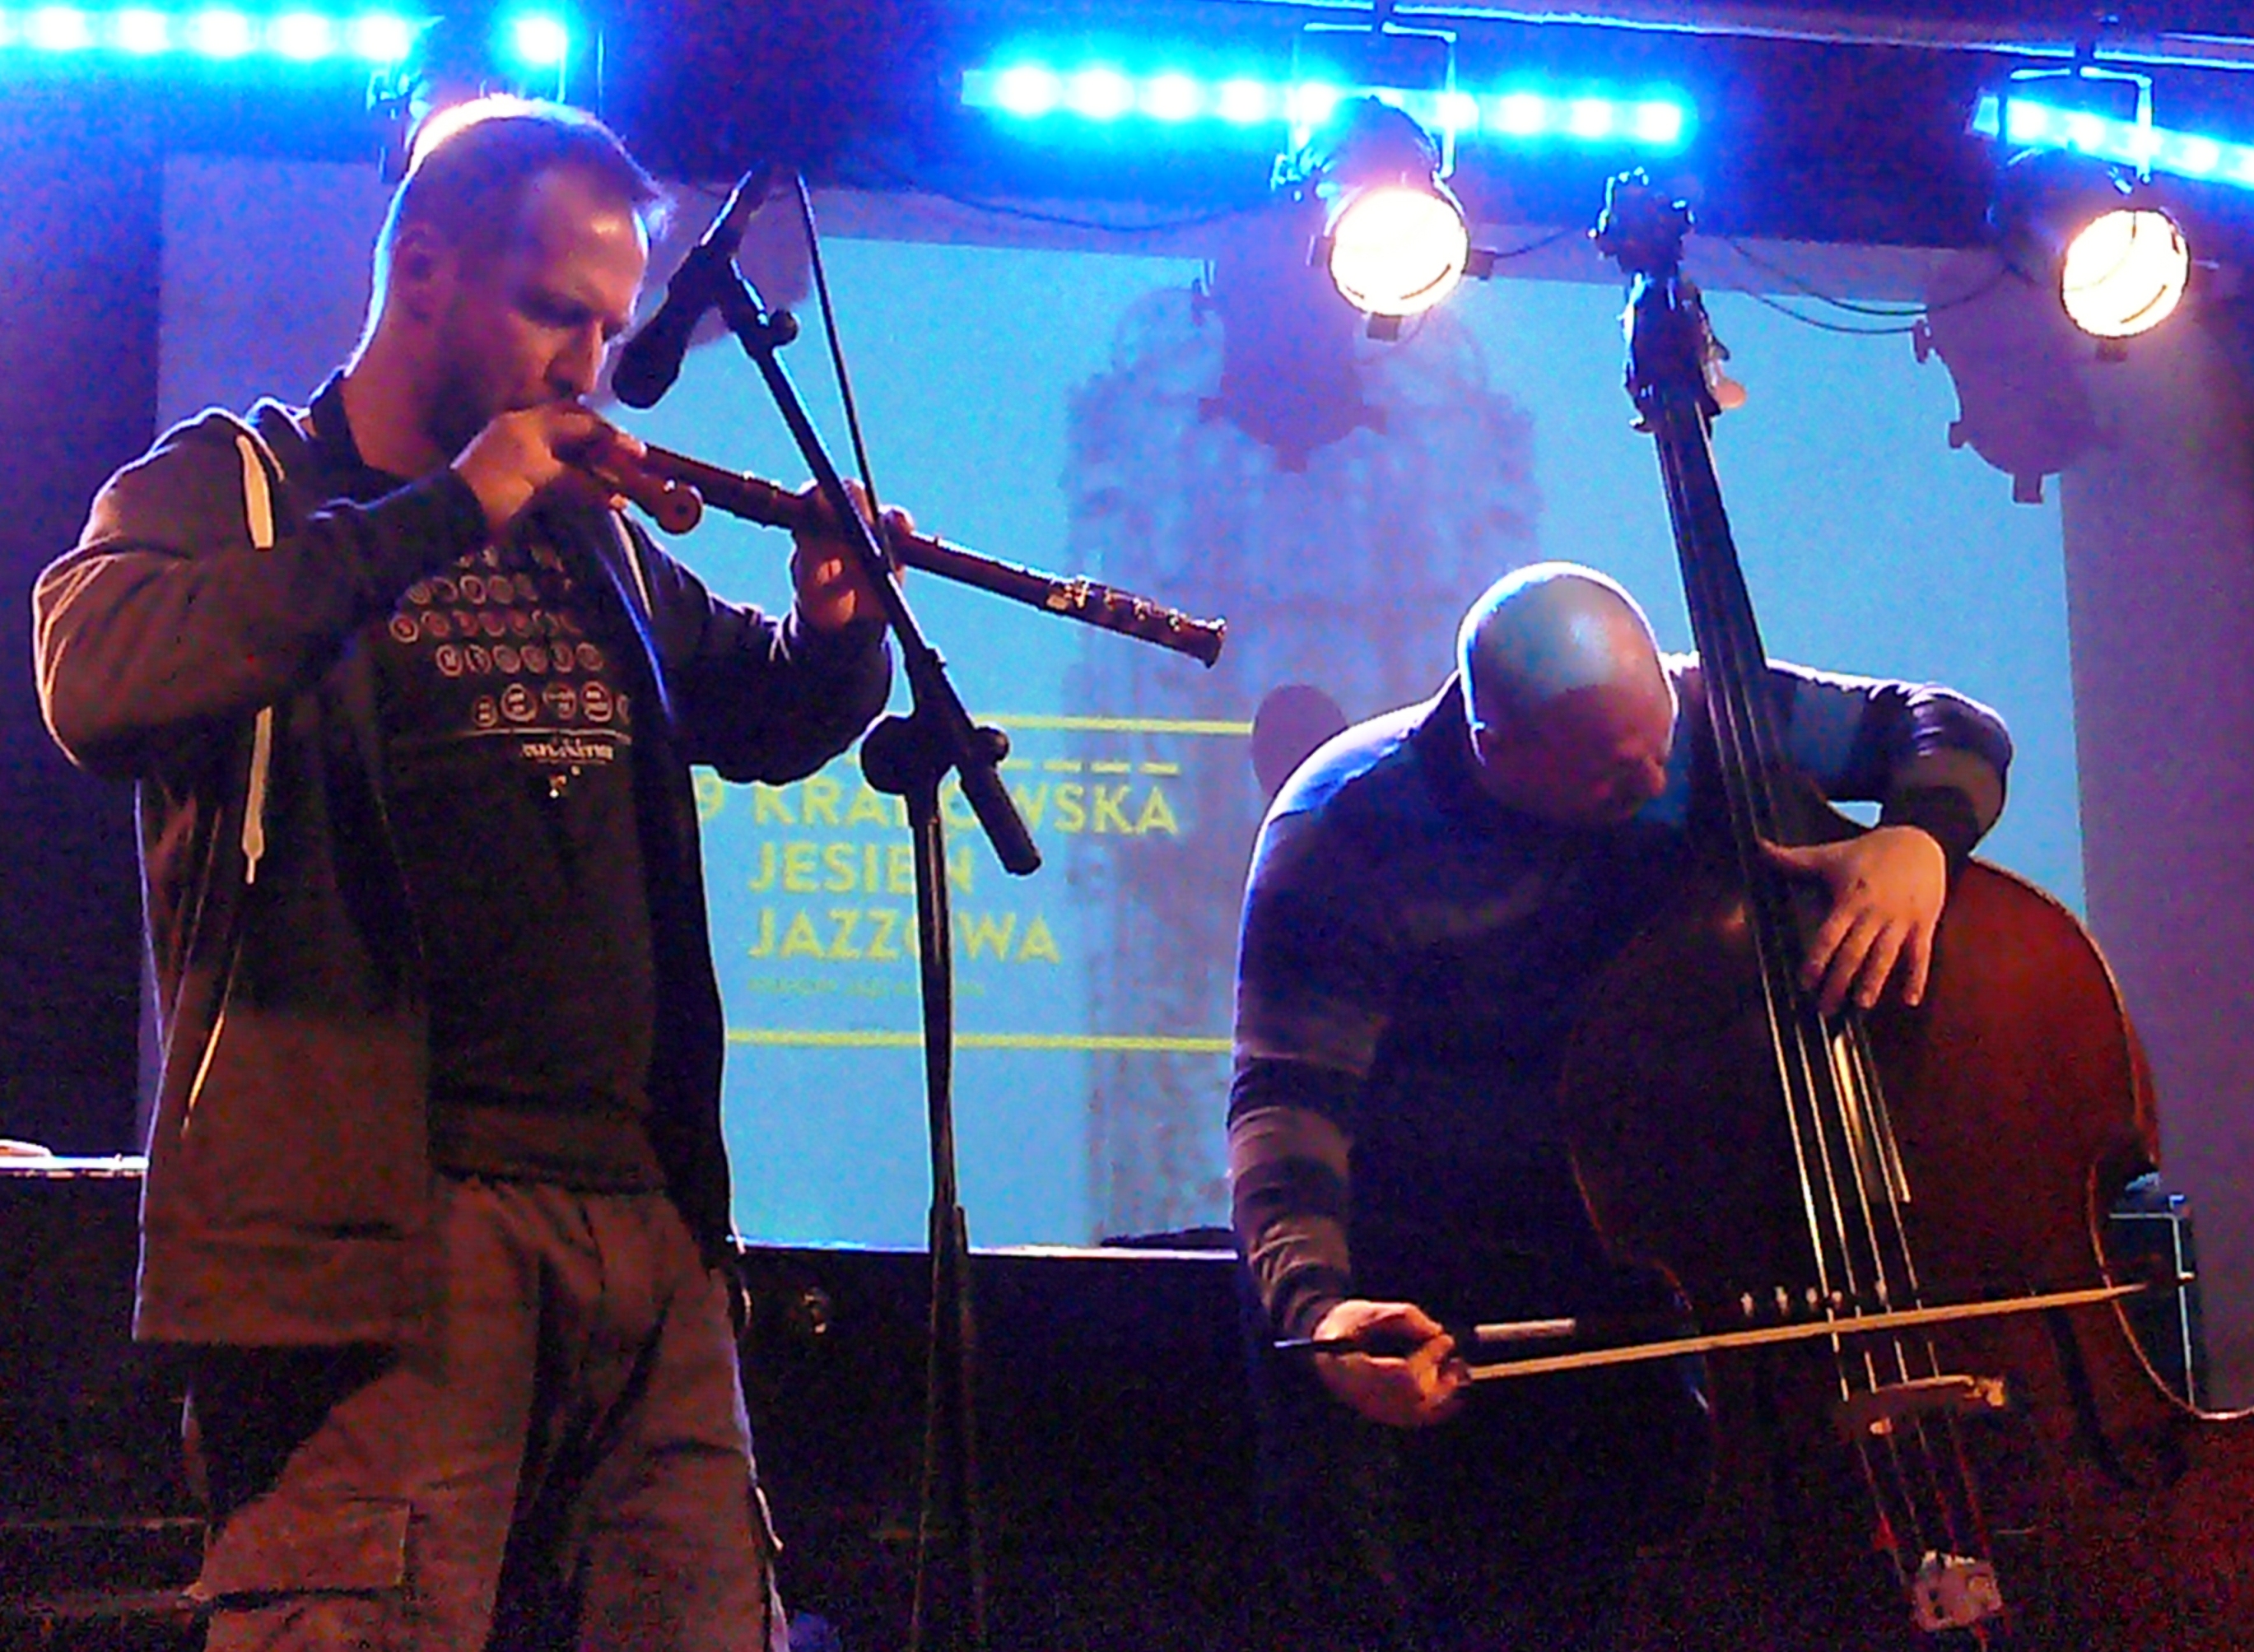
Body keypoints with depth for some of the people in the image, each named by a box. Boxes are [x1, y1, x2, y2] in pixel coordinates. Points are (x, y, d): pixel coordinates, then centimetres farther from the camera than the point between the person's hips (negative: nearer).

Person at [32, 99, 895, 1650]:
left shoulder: (596, 544, 22)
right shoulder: (221, 487, 4)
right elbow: (98, 683, -17)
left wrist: (839, 625, 9)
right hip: (371, 1215, -6)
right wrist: (443, 516, -17)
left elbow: (769, 722, 34)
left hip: (640, 1214, 6)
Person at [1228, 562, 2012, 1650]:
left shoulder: (1694, 720, -7)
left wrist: (1919, 834, -22)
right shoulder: (1345, 833, -18)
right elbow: (1289, 1102, -23)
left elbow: (1953, 731, 2)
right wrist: (1316, 1301, -42)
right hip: (1416, 1262, -3)